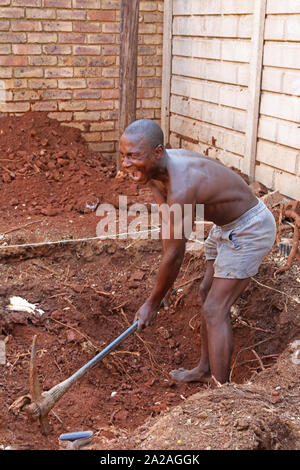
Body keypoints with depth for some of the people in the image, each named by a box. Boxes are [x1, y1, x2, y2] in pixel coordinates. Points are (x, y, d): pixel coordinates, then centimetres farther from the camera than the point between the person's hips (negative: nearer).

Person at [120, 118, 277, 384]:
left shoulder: (181, 188, -37)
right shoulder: (155, 170, -8)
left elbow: (175, 256, -28)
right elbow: (168, 229, 3)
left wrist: (152, 305, -14)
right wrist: (167, 282, 7)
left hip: (250, 230, -10)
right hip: (226, 225, 10)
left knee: (215, 310, -9)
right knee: (208, 293, 20)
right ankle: (206, 368, 38)